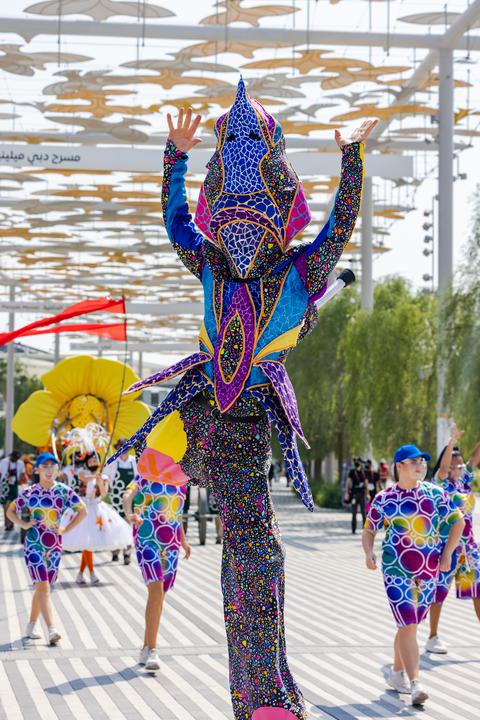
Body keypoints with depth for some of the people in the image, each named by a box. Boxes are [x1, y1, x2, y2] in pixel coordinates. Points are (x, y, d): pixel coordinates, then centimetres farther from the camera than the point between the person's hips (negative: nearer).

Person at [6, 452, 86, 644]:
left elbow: (82, 510, 6)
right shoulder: (29, 493, -1)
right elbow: (11, 511, 11)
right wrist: (24, 524, -5)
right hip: (34, 544, -2)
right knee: (43, 586, -13)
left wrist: (66, 529, 0)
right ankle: (51, 630, -21)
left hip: (54, 545, 2)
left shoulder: (64, 491, 0)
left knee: (42, 587, 11)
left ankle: (31, 626, 25)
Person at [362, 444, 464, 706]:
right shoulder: (383, 499, -2)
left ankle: (397, 674, 31)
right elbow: (369, 530, 6)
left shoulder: (434, 494, 2)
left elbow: (458, 521, 9)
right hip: (397, 572, -3)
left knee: (408, 625, 14)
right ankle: (415, 684, -14)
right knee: (408, 626, -12)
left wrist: (447, 553, 1)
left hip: (429, 571, 3)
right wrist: (369, 553, -13)